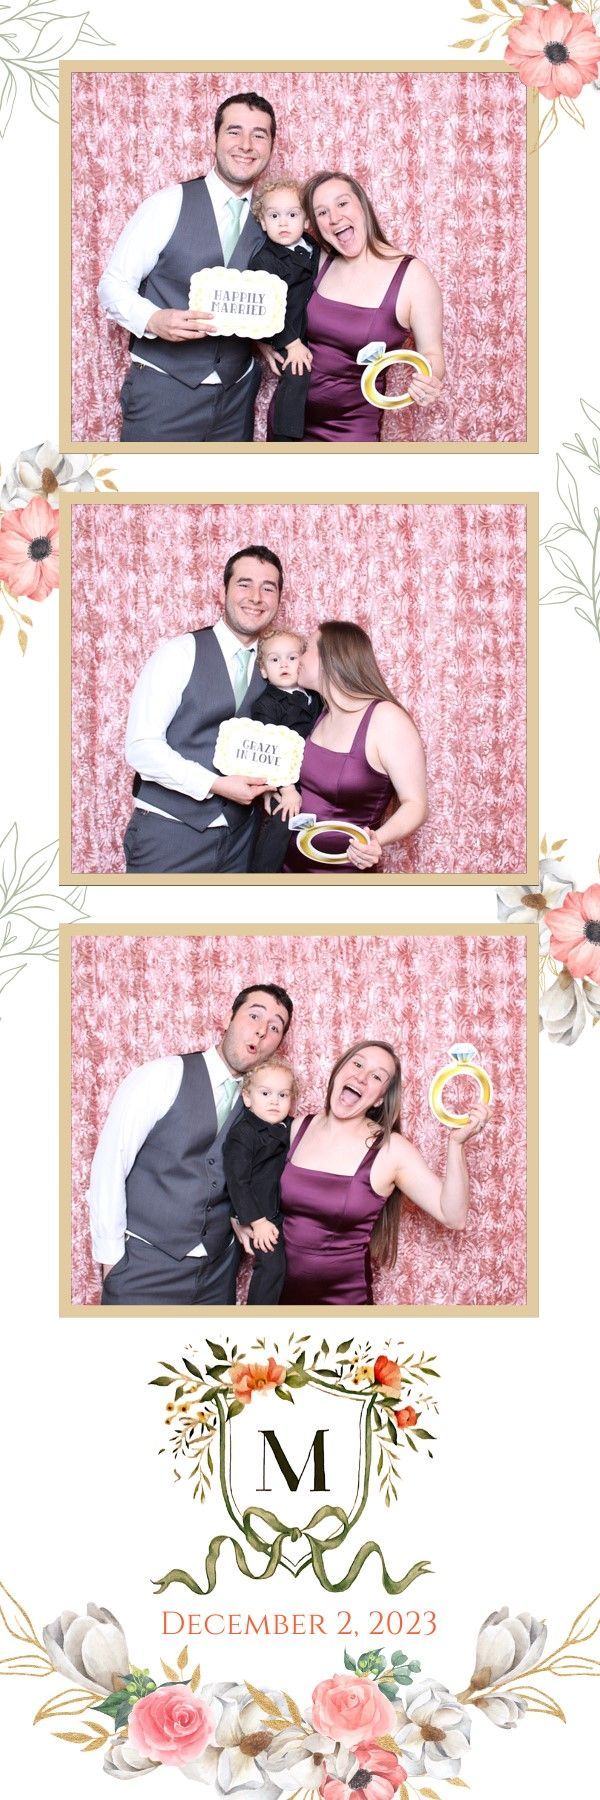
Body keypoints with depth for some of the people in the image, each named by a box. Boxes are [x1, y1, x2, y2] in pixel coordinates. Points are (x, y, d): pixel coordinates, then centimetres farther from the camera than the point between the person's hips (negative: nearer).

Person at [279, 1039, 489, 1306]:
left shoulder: (390, 1150, -12)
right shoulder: (299, 1128, -2)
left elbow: (453, 1217, -17)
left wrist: (456, 1143, -26)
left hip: (343, 1299, -3)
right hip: (280, 1291, 3)